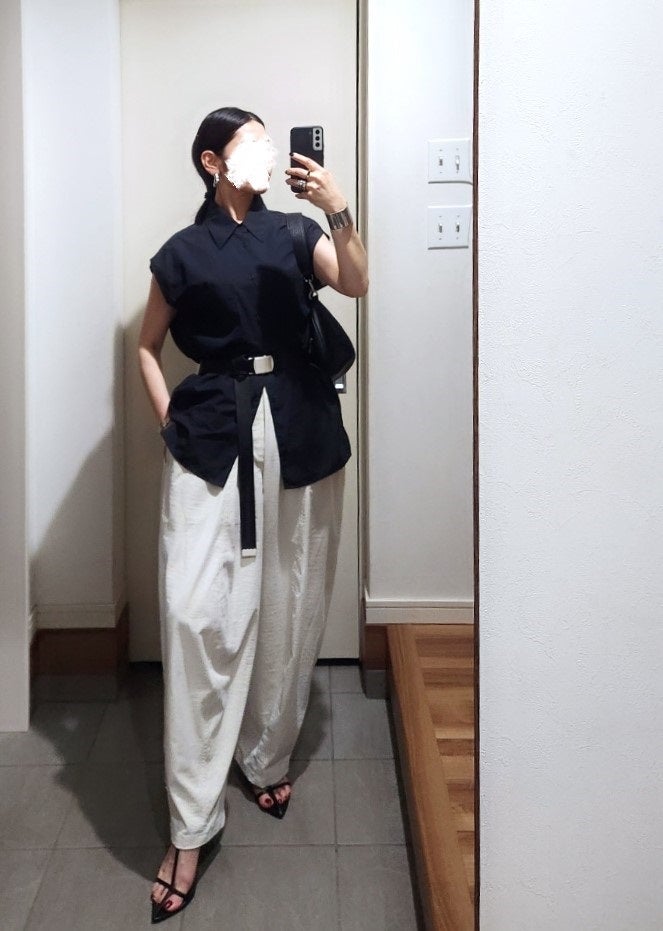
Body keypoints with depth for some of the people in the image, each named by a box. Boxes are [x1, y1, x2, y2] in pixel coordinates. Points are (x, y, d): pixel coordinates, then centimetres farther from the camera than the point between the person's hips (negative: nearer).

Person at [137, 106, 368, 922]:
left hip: (300, 432, 2)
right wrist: (169, 421, 2)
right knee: (198, 614, -11)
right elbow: (148, 345, 15)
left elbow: (356, 286, -5)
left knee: (288, 605, 8)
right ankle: (191, 826, -3)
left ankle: (267, 757, 30)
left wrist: (340, 213, -20)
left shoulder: (294, 232, 12)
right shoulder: (181, 254, 9)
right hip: (213, 436, -2)